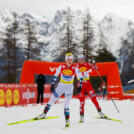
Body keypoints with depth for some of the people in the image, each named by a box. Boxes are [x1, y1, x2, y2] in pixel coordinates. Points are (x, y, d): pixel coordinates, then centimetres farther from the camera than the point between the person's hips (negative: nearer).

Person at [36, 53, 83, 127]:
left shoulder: (75, 68, -14)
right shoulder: (61, 67, -11)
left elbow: (80, 78, -7)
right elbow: (55, 75, -1)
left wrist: (80, 87, -14)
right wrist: (53, 85, -2)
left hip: (69, 88, -2)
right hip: (61, 86, 2)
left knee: (66, 105, -13)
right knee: (51, 100, 7)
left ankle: (67, 120, 1)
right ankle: (44, 114, 23)